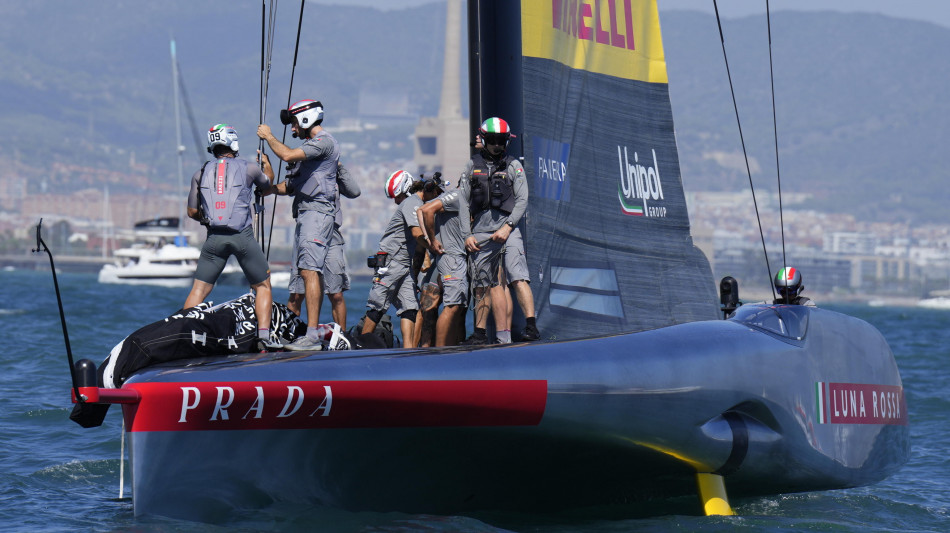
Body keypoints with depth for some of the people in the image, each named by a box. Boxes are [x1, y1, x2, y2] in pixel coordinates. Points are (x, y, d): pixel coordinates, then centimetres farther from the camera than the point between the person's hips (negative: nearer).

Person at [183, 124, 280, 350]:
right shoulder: (248, 169, 4)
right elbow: (268, 189, 26)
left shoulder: (201, 174, 9)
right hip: (243, 236, -2)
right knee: (262, 286, 13)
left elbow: (192, 212, 13)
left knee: (199, 289, 7)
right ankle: (264, 334, 0)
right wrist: (267, 164, 46)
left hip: (214, 237, 2)